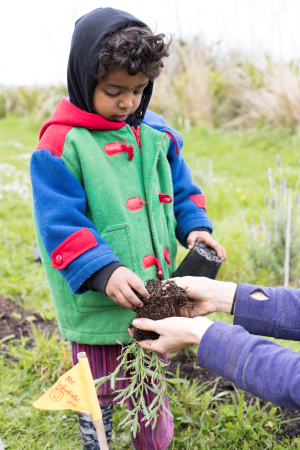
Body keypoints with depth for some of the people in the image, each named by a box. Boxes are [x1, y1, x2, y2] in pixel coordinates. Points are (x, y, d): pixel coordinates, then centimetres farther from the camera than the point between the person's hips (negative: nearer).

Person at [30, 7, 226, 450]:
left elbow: (180, 188, 14)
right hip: (97, 305, -6)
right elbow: (60, 224, -19)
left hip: (153, 293, 6)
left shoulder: (155, 132, 5)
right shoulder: (61, 143, -15)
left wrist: (195, 226, -4)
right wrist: (103, 271, -30)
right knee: (100, 395, 15)